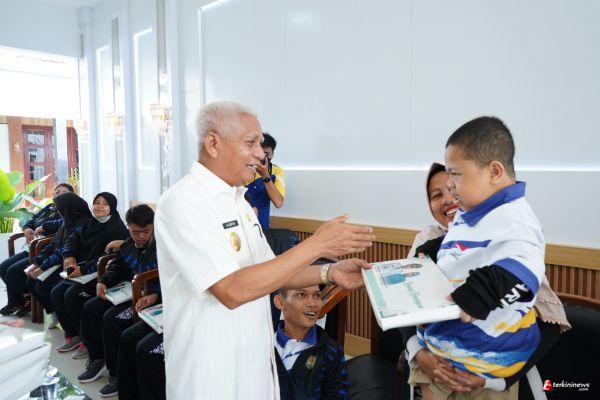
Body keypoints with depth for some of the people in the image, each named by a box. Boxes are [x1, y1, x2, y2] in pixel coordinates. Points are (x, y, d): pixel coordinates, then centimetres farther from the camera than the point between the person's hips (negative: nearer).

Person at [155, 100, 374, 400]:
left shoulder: (239, 201, 7)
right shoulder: (181, 202, -19)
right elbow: (232, 291, -27)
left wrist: (329, 273, -3)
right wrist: (315, 245, -25)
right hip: (210, 376, -7)